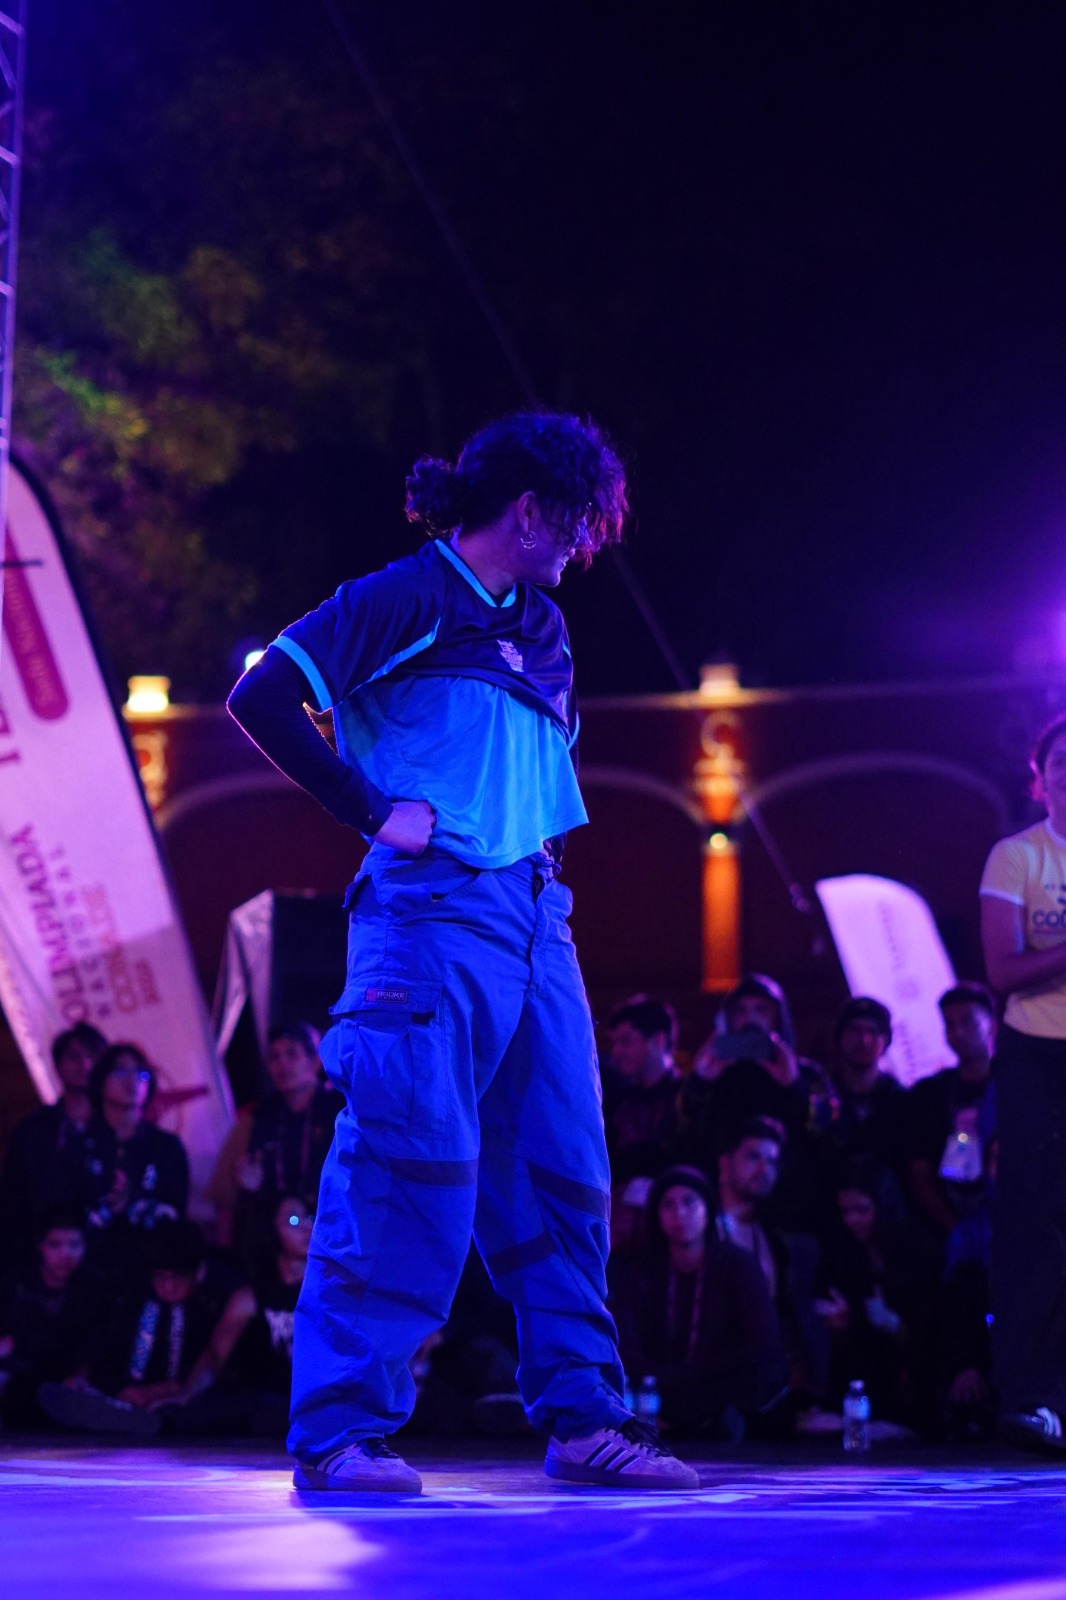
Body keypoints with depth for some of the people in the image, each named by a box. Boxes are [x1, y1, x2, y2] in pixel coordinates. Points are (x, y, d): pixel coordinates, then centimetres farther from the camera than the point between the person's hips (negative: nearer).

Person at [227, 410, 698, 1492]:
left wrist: (550, 848, 16)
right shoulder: (407, 599, -2)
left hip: (534, 916, 8)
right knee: (411, 1154, -14)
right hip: (433, 906, -8)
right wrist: (372, 809, -10)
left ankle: (581, 1418, 13)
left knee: (563, 1169, 7)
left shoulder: (540, 629, 21)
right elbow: (261, 697, -10)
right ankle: (339, 1430, -10)